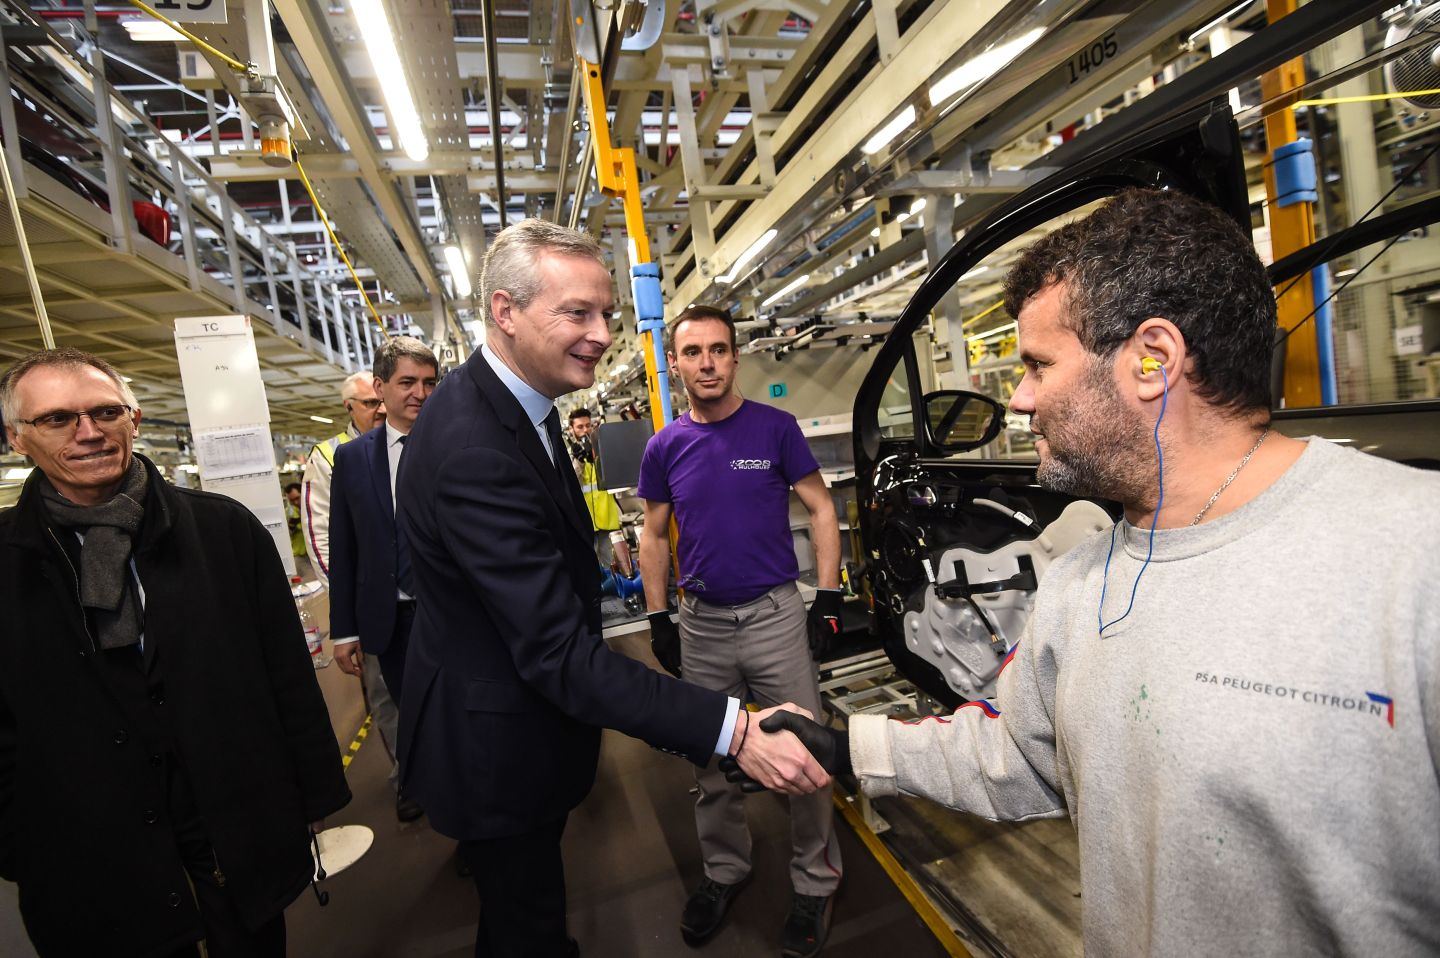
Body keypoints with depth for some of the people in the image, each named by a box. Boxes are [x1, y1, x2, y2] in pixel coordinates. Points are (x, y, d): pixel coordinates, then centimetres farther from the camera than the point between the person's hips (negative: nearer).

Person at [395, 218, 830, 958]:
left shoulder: (513, 400, -2)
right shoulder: (472, 449, -34)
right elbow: (556, 651, -35)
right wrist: (734, 731, -38)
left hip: (519, 722, 9)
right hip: (498, 749, -9)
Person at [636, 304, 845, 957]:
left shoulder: (775, 427, -6)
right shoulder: (665, 447, 2)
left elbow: (821, 510, -1)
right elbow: (654, 537, 9)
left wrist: (828, 596, -7)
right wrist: (658, 621, 6)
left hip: (774, 614, -2)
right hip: (700, 623, 3)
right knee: (712, 761, 17)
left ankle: (816, 881, 30)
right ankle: (724, 871, 39)